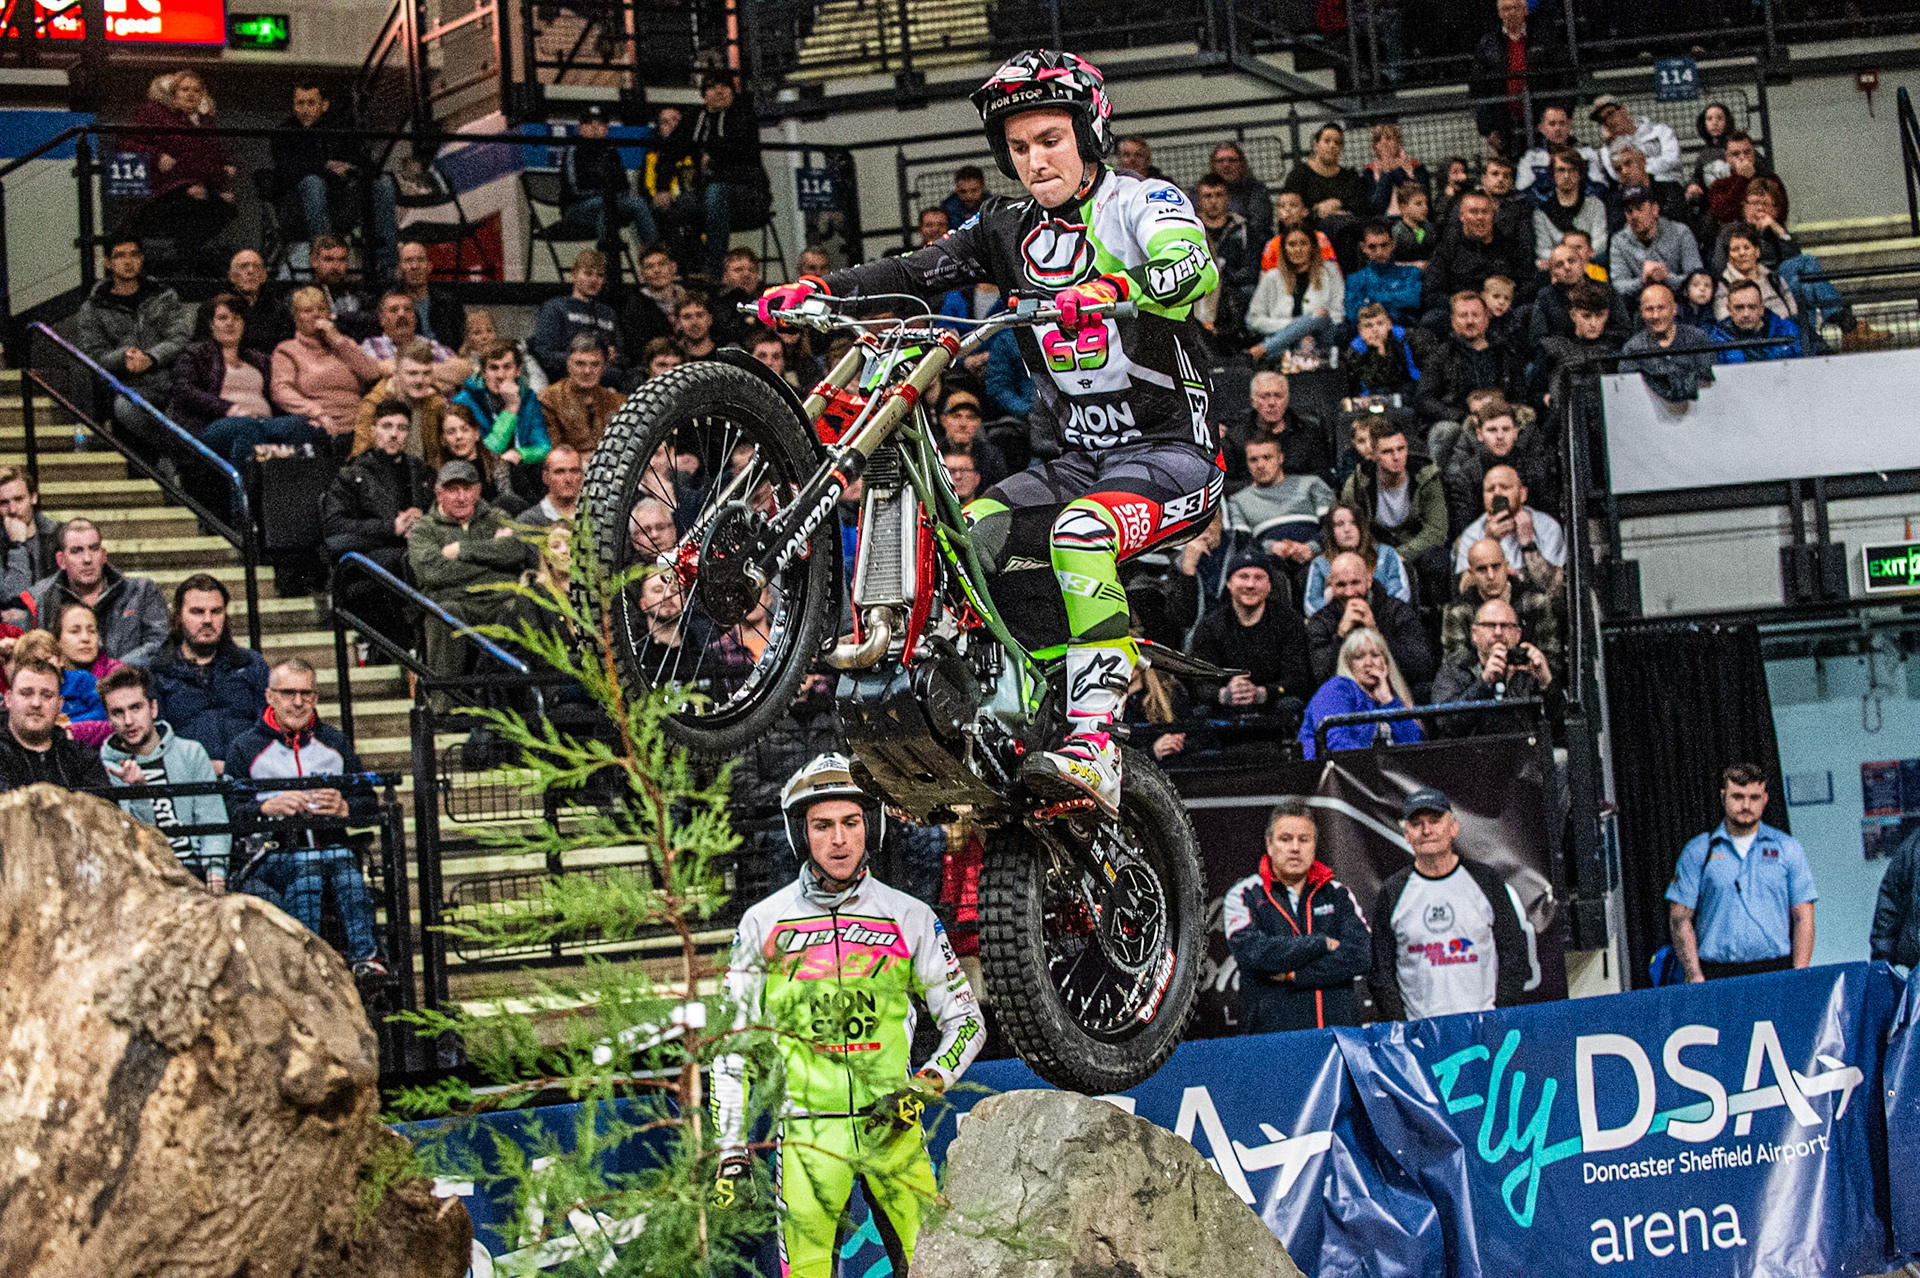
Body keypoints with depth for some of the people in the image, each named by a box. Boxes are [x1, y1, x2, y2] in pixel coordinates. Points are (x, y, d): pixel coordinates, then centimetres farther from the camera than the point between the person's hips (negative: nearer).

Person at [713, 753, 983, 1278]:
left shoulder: (910, 918, 5)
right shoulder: (763, 924, 4)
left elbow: (966, 1023, 11)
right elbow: (731, 1043, 8)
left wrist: (923, 1087, -6)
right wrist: (731, 1151, 3)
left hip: (891, 1126, 1)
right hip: (808, 1133, -1)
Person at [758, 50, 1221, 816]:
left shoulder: (1141, 203, -5)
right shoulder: (1009, 230, 12)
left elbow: (1194, 268, -26)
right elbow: (915, 273, 0)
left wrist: (1110, 289, -47)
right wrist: (820, 288, -18)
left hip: (1170, 451, -6)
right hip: (1075, 459, 6)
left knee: (1080, 531, -34)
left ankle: (1093, 748, -41)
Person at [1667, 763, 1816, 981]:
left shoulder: (1788, 848, 10)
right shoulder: (1697, 851, 8)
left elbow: (1803, 918, 8)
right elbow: (1680, 918, 5)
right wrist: (1696, 976, -5)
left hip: (1776, 971, 0)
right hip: (1717, 975, 0)